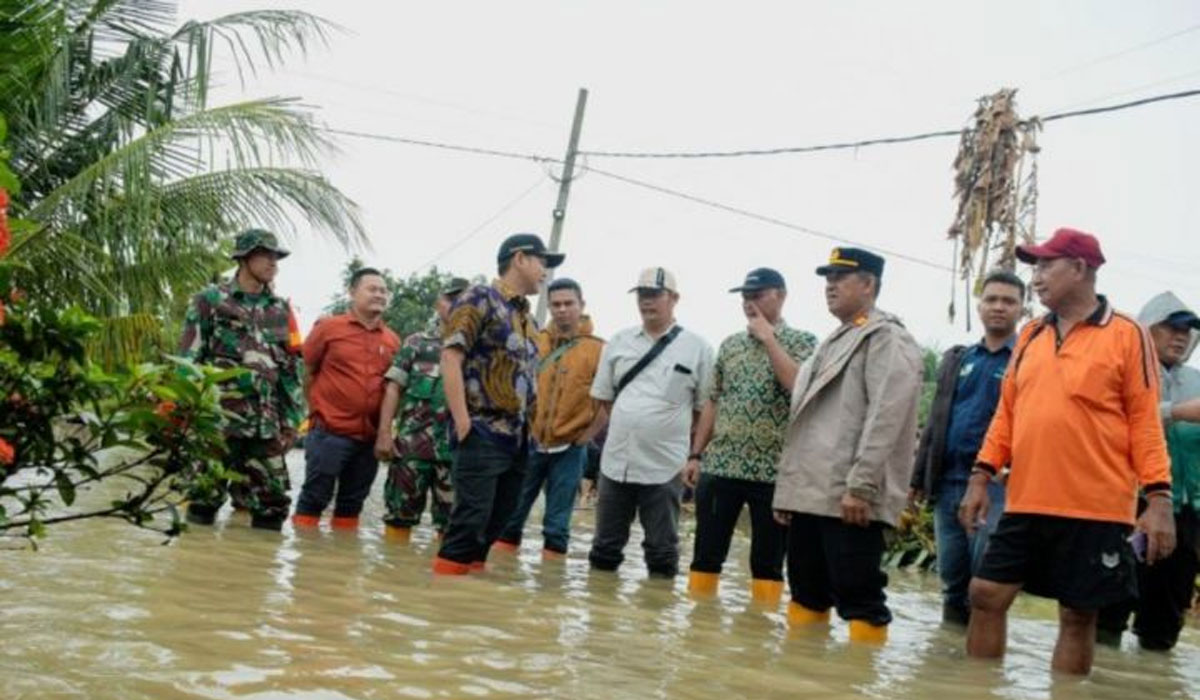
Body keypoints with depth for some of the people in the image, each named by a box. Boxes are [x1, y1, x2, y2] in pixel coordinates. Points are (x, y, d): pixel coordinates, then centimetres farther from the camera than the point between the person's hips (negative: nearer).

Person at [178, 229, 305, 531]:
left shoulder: (281, 309, 15)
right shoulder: (210, 300, 3)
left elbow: (292, 368, 16)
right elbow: (187, 360, -1)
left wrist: (291, 420, 11)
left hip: (266, 425, 4)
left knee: (271, 506, 4)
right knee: (203, 503, 0)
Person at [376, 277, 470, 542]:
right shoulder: (416, 343, 8)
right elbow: (393, 389, 3)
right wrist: (384, 433, -6)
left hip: (457, 448, 1)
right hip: (412, 443, -1)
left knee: (451, 520, 4)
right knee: (400, 511, 3)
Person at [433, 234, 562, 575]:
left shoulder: (527, 319, 20)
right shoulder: (480, 298, -4)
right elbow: (451, 356, -14)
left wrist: (531, 423, 16)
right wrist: (462, 419, -20)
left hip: (518, 438, 8)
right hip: (483, 433, -8)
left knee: (499, 516, 11)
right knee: (472, 514, -10)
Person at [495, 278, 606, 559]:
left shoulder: (598, 349, -6)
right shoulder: (534, 341, 5)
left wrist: (584, 438, -5)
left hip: (569, 449, -3)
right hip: (531, 442, 3)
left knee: (557, 523, 5)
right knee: (511, 513, 8)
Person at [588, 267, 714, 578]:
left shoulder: (696, 348, -2)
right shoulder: (619, 342, 7)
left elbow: (705, 407, 1)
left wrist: (671, 432, 0)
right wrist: (631, 426, 10)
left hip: (664, 467, -3)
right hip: (615, 460, 3)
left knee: (662, 551, 5)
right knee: (605, 545, 12)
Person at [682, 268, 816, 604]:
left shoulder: (803, 342, 1)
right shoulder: (729, 345, 13)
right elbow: (712, 402, 15)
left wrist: (768, 338, -13)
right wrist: (696, 455, 10)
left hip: (773, 471, -4)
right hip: (719, 466, 4)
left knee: (768, 561, 3)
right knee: (706, 555, 5)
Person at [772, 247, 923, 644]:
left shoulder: (887, 339, -3)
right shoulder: (832, 343, 24)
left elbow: (885, 418, -15)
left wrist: (860, 487, -22)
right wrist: (787, 489, 19)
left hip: (850, 499, -9)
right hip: (809, 494, 9)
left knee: (859, 600, -6)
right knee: (806, 595, 12)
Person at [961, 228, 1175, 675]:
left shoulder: (1127, 335, -3)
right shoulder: (1030, 336, 12)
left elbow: (1145, 421, -5)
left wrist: (1159, 497, -11)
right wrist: (981, 475, 6)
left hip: (1095, 510, -5)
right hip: (1025, 504, 5)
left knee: (1078, 616, 5)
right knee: (985, 595, 3)